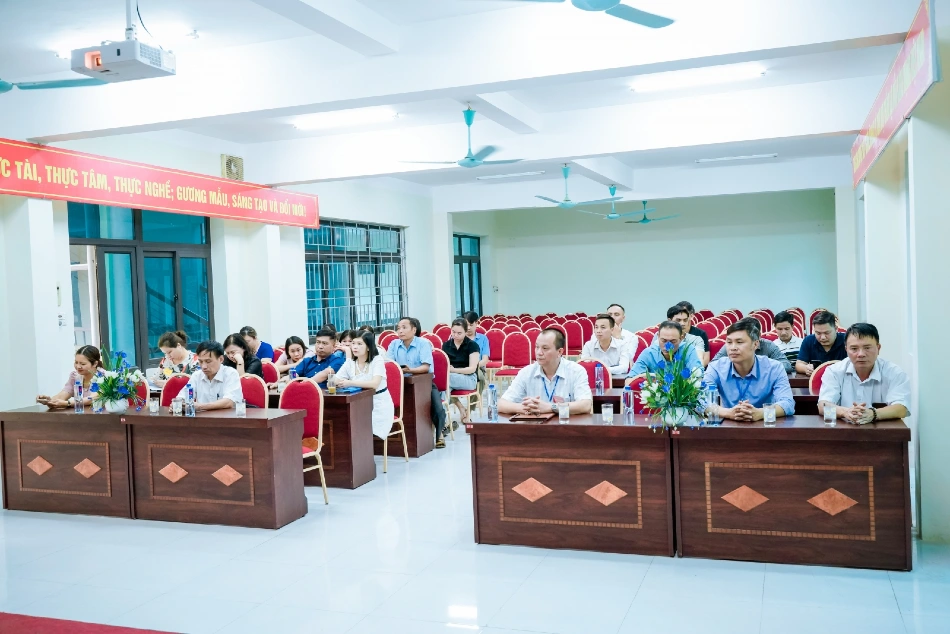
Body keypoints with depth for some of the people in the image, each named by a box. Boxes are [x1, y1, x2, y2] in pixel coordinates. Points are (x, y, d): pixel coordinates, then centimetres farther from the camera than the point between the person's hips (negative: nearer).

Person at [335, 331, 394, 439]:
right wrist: (332, 382, -25)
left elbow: (375, 384, -26)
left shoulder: (378, 360, -11)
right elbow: (335, 380, -3)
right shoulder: (350, 362, 4)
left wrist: (350, 383, -33)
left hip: (379, 406, -4)